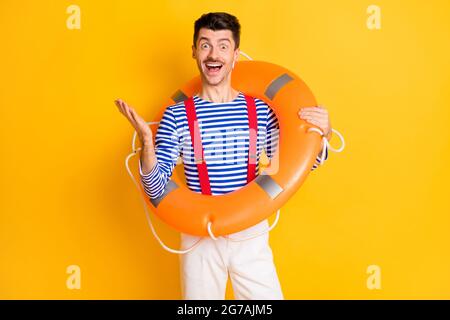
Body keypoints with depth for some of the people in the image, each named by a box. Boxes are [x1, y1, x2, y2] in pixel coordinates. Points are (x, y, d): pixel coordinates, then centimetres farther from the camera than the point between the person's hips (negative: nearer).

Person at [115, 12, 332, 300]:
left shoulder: (261, 110, -3)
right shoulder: (176, 115, -7)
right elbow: (156, 190, -9)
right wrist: (147, 143, -25)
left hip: (252, 235, 1)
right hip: (199, 236, 0)